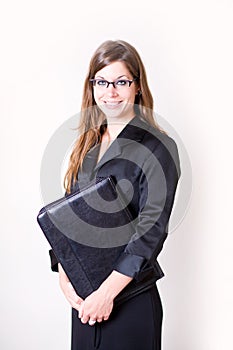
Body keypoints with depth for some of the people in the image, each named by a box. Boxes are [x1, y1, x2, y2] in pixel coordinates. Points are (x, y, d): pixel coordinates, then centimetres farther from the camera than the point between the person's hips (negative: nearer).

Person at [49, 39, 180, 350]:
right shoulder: (88, 144, 8)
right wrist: (63, 276, -3)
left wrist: (108, 291, -19)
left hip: (132, 297, -5)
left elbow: (152, 228, -16)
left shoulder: (157, 147, -10)